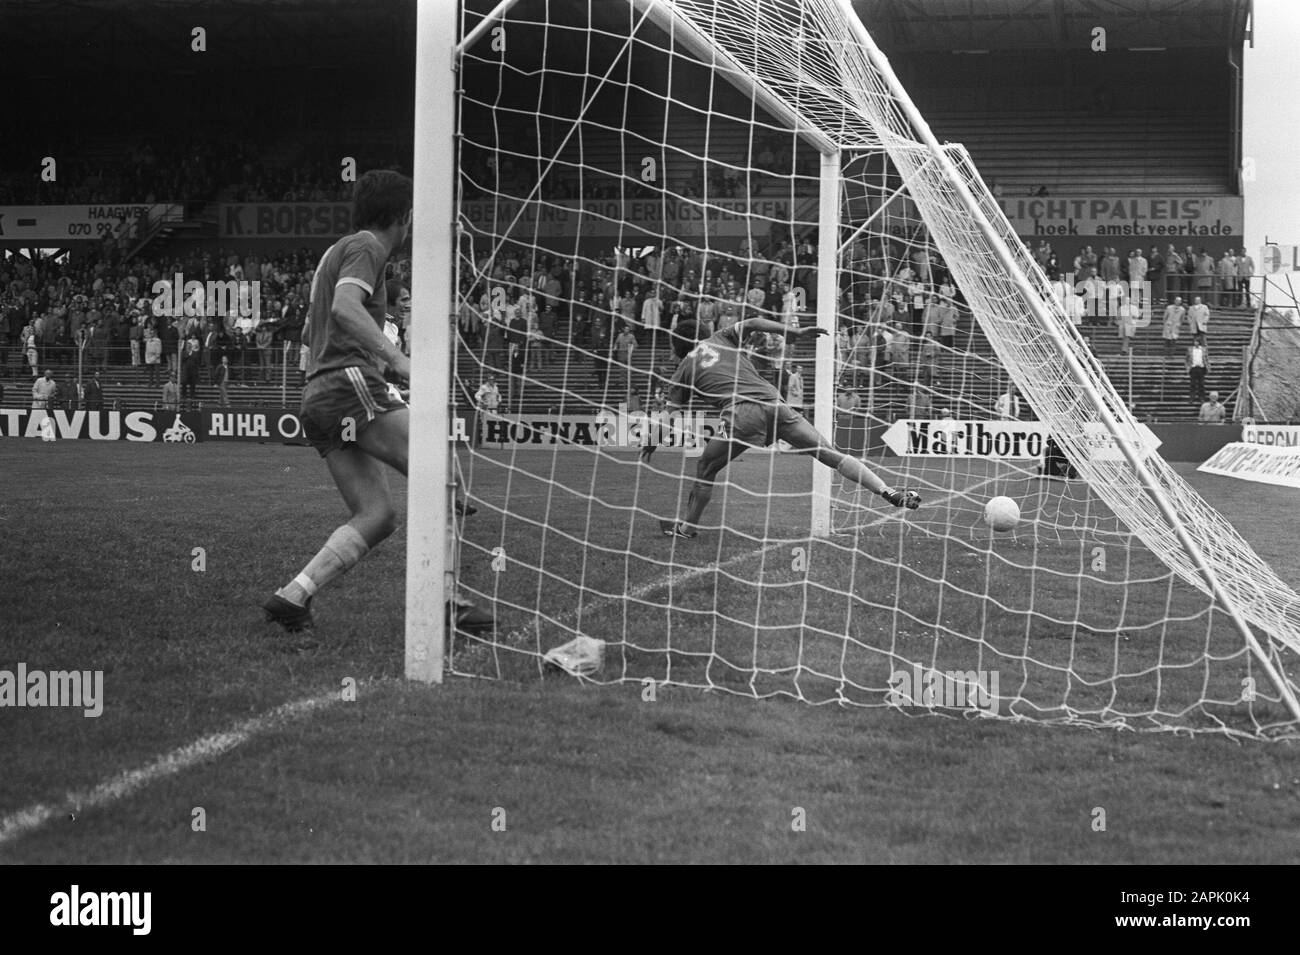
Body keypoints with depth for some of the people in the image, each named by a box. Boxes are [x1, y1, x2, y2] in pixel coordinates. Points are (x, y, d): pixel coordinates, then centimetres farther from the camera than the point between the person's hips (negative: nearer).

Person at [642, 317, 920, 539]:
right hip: (773, 402, 3)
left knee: (705, 469, 20)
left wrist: (650, 446, 37)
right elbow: (752, 323, 10)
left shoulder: (683, 371, 21)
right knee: (831, 453, 2)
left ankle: (688, 527, 27)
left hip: (741, 414, -3)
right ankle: (889, 493, -8)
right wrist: (796, 332, 6)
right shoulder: (722, 339, 27)